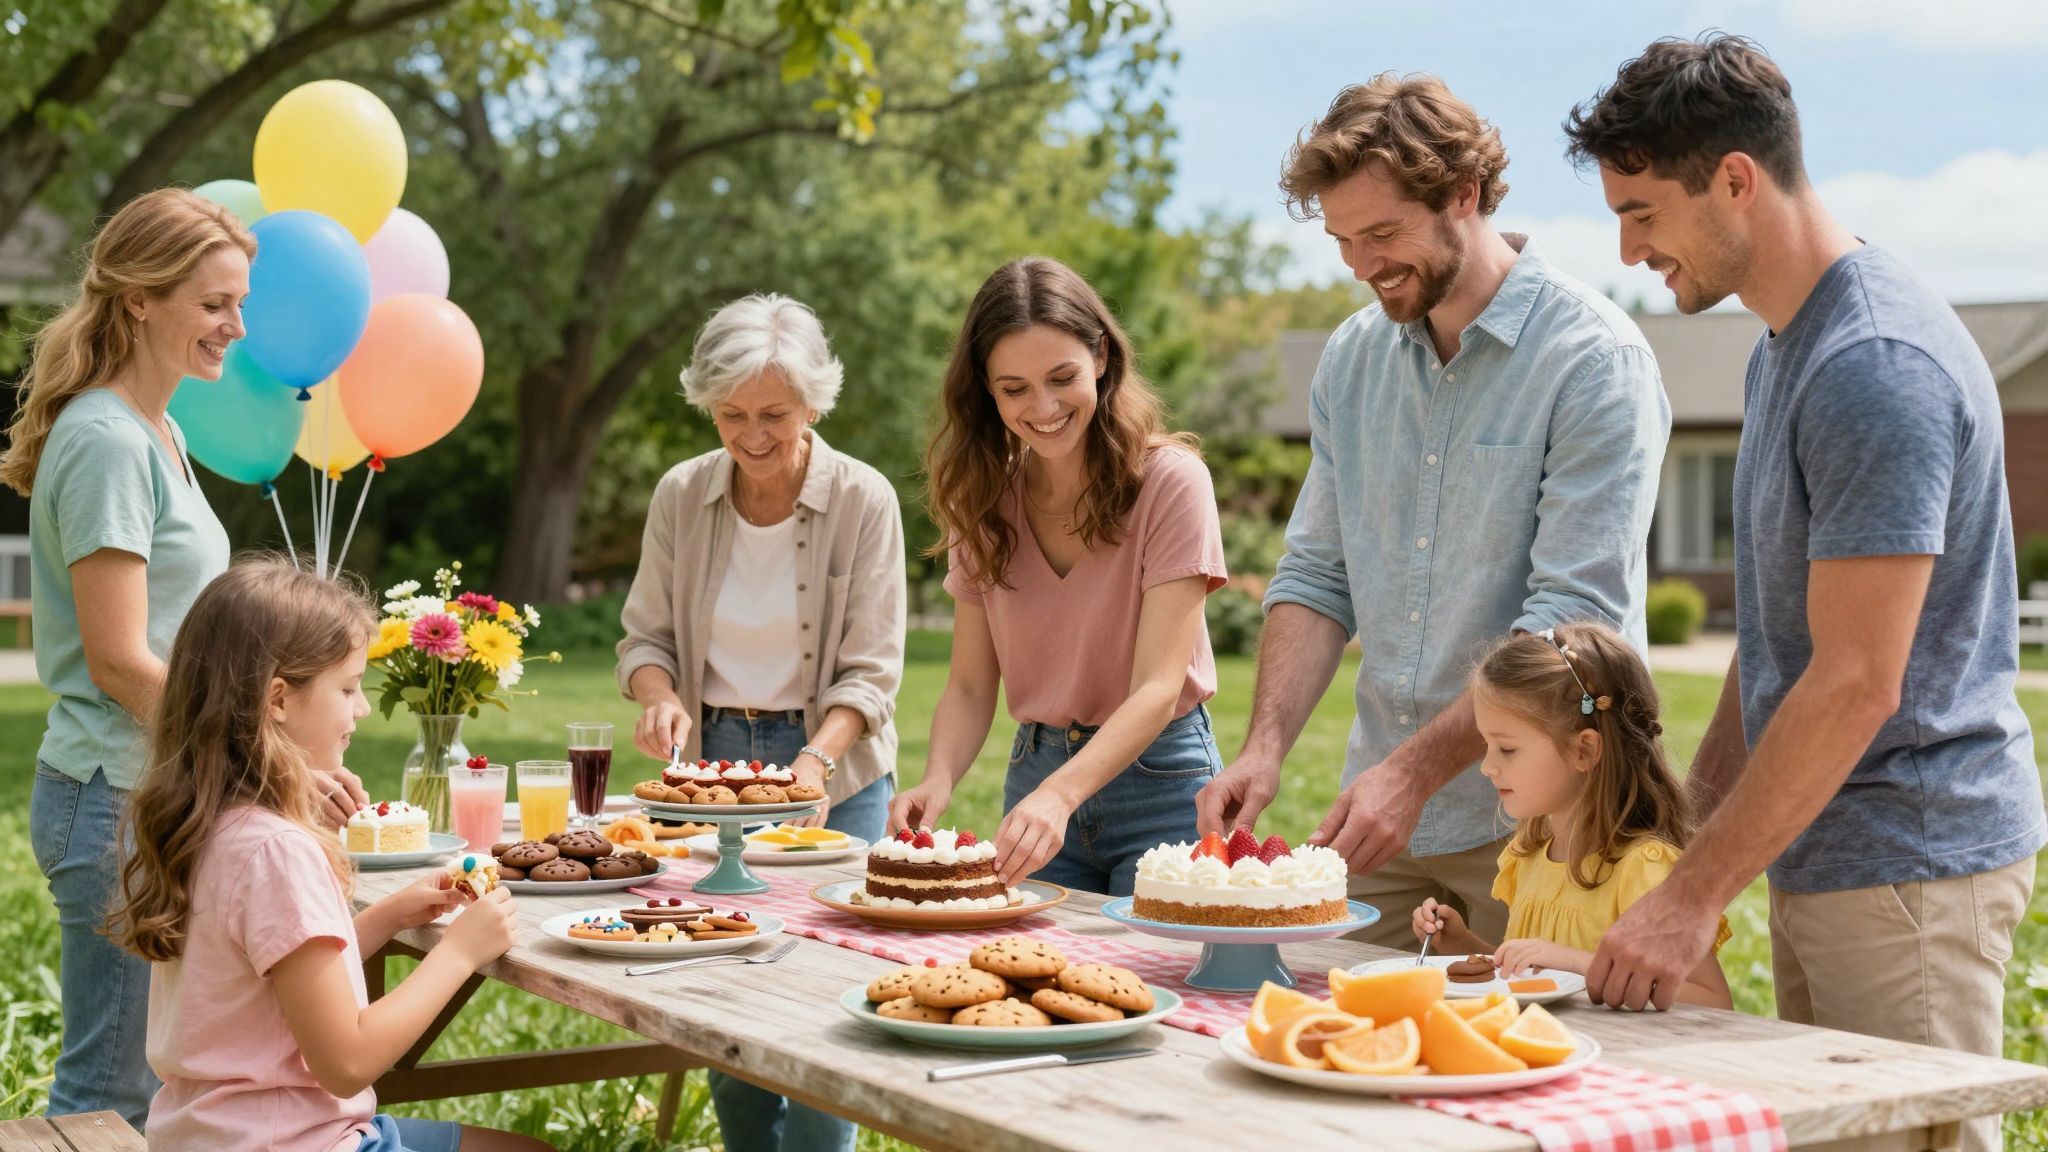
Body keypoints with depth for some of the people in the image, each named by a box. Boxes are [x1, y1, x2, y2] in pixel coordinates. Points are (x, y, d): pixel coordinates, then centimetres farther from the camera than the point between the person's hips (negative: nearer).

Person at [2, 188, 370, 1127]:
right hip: (115, 801, -9)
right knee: (111, 1094, -1)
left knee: (150, 1081, 15)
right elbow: (120, 662, -19)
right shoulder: (106, 442, -16)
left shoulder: (154, 433, 13)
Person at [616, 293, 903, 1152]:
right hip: (711, 760, 3)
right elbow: (645, 636, 5)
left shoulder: (863, 500, -11)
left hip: (833, 771, -3)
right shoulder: (681, 495, -2)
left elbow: (870, 672, -10)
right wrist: (662, 698, -17)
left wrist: (818, 761, -26)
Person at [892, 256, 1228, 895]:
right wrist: (938, 778, -19)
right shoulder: (983, 501, 1)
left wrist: (1061, 793, -35)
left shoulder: (1171, 480, -14)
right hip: (1036, 776, 4)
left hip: (1158, 782, -4)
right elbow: (970, 685, 1)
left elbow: (1159, 687, -20)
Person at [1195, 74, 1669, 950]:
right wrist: (1265, 745, -6)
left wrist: (1414, 769, -23)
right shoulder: (1353, 359, 8)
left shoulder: (1594, 359, -12)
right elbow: (1317, 576, 9)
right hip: (1379, 818, 5)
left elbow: (1574, 617, -18)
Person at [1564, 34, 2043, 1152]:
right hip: (1816, 855, 10)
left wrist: (1692, 896, -21)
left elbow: (1856, 683, -23)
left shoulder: (1878, 366, -19)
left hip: (1908, 863, -10)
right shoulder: (1781, 351, 13)